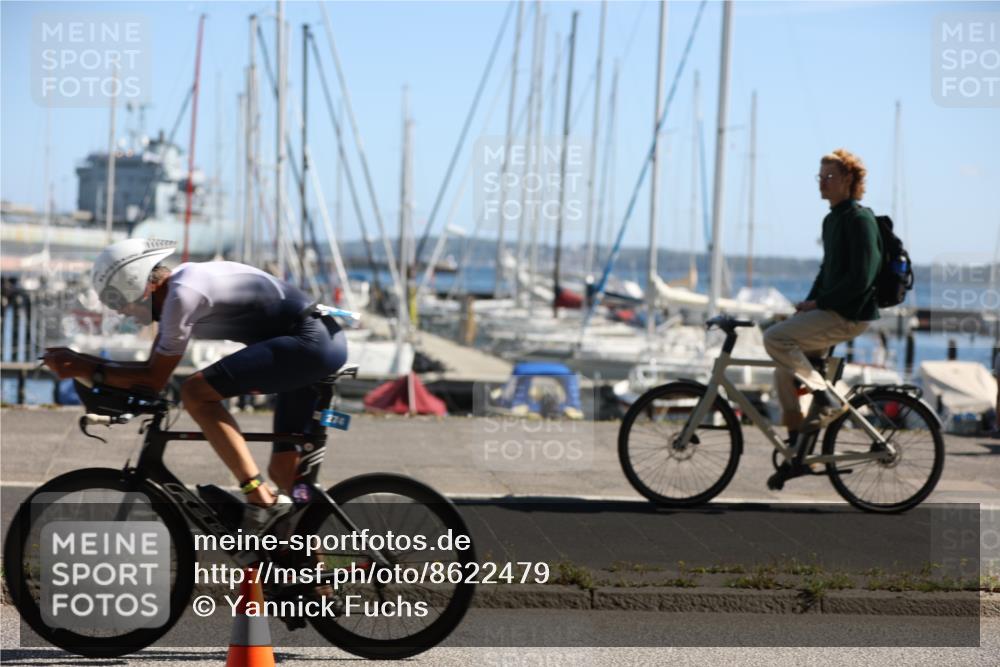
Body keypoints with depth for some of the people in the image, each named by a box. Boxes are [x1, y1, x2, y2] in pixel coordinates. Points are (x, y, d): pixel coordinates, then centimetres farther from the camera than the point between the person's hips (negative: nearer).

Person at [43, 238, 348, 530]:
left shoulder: (182, 294, -14)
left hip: (308, 342, -11)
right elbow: (152, 368, 18)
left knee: (195, 393, -15)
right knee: (283, 470, 13)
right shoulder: (175, 290, 15)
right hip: (323, 341, 11)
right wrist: (80, 360, 10)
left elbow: (153, 380, -12)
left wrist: (89, 370, -5)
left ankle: (262, 500, -17)